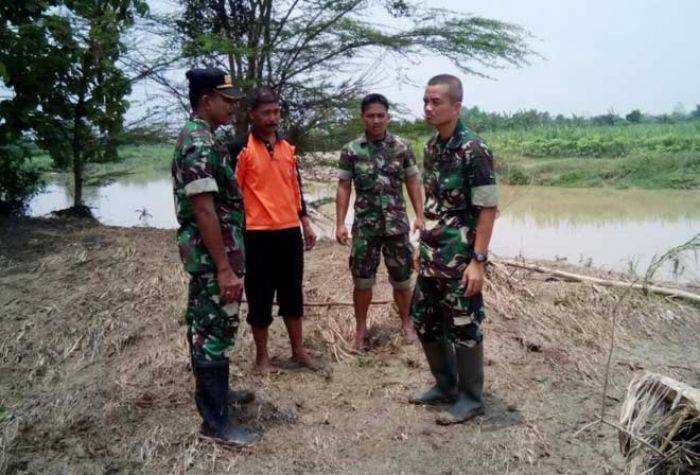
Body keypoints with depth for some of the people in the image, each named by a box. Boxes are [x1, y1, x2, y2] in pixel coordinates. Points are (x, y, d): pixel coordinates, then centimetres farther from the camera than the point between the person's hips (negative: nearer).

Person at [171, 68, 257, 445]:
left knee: (210, 325, 20)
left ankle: (216, 392, 36)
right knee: (214, 329, -2)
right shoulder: (198, 143, -19)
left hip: (215, 253, 10)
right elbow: (204, 210, -25)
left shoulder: (201, 138, 14)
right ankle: (214, 419, 9)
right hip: (213, 255, -10)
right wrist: (224, 268, -25)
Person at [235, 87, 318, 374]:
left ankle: (298, 349, 27)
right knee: (260, 296, 4)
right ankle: (261, 356, 19)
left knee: (292, 293, 14)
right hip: (258, 234, -6)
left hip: (289, 231, 6)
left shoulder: (287, 147, 12)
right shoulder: (242, 147, -7)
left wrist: (305, 223, 16)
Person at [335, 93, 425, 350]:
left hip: (397, 224, 0)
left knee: (402, 278, 10)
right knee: (362, 280, 6)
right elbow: (344, 188, 1)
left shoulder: (402, 147, 0)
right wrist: (340, 223, -5)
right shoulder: (350, 150, -1)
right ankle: (360, 328, 22)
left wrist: (420, 217, -3)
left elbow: (413, 183, 4)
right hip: (365, 225, 0)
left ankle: (406, 323, 30)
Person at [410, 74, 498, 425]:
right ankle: (445, 386, 33)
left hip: (461, 258, -8)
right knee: (425, 322, 15)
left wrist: (478, 260, -20)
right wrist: (424, 245, 17)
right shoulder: (432, 146, 8)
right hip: (432, 256, 8)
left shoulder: (473, 150, -16)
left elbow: (488, 209, -16)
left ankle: (470, 398, 21)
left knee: (463, 328, 4)